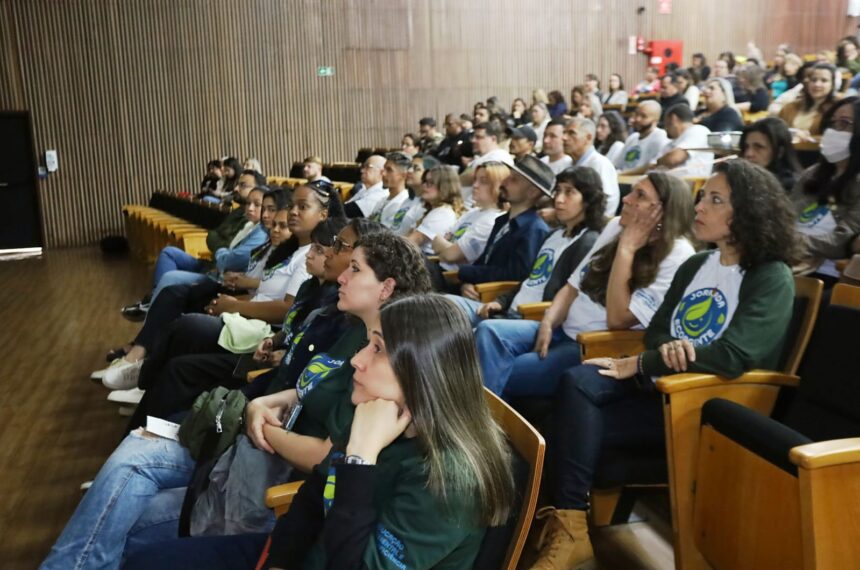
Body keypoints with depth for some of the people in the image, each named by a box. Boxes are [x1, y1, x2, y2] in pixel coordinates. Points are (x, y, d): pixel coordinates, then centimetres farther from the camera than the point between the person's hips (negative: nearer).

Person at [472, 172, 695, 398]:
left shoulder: (677, 256, -14)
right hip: (563, 330, 7)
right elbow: (573, 286, 11)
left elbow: (617, 319, -21)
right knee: (489, 332, -20)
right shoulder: (616, 226, 7)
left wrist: (626, 248, -19)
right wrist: (547, 324, -7)